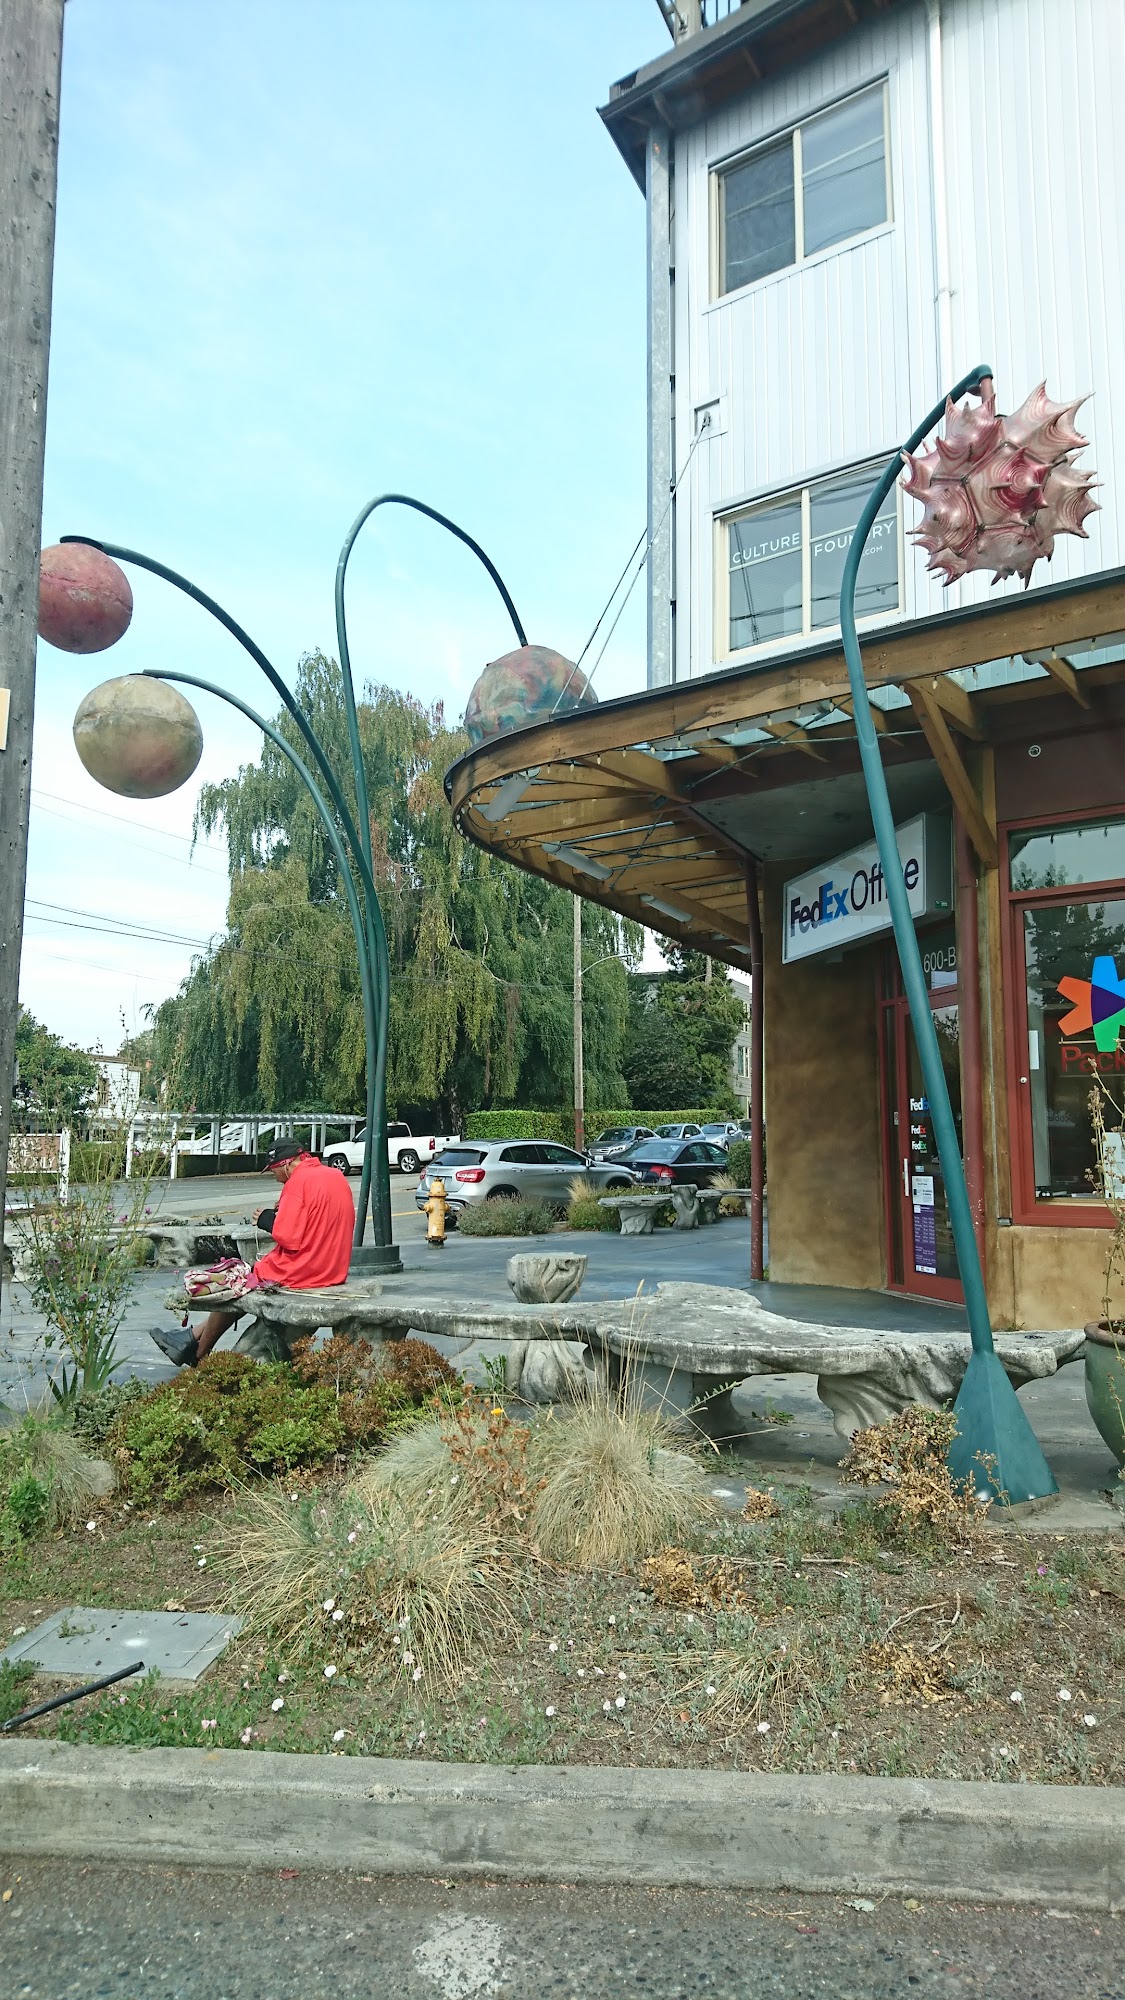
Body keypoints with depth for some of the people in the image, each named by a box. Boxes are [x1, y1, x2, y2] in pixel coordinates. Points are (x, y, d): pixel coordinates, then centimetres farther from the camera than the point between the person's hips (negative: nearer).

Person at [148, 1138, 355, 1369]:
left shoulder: (299, 1181, -17)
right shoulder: (337, 1176, 9)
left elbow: (287, 1237, -21)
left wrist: (267, 1219, -4)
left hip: (299, 1272, -9)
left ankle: (197, 1357, 29)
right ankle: (194, 1339, 27)